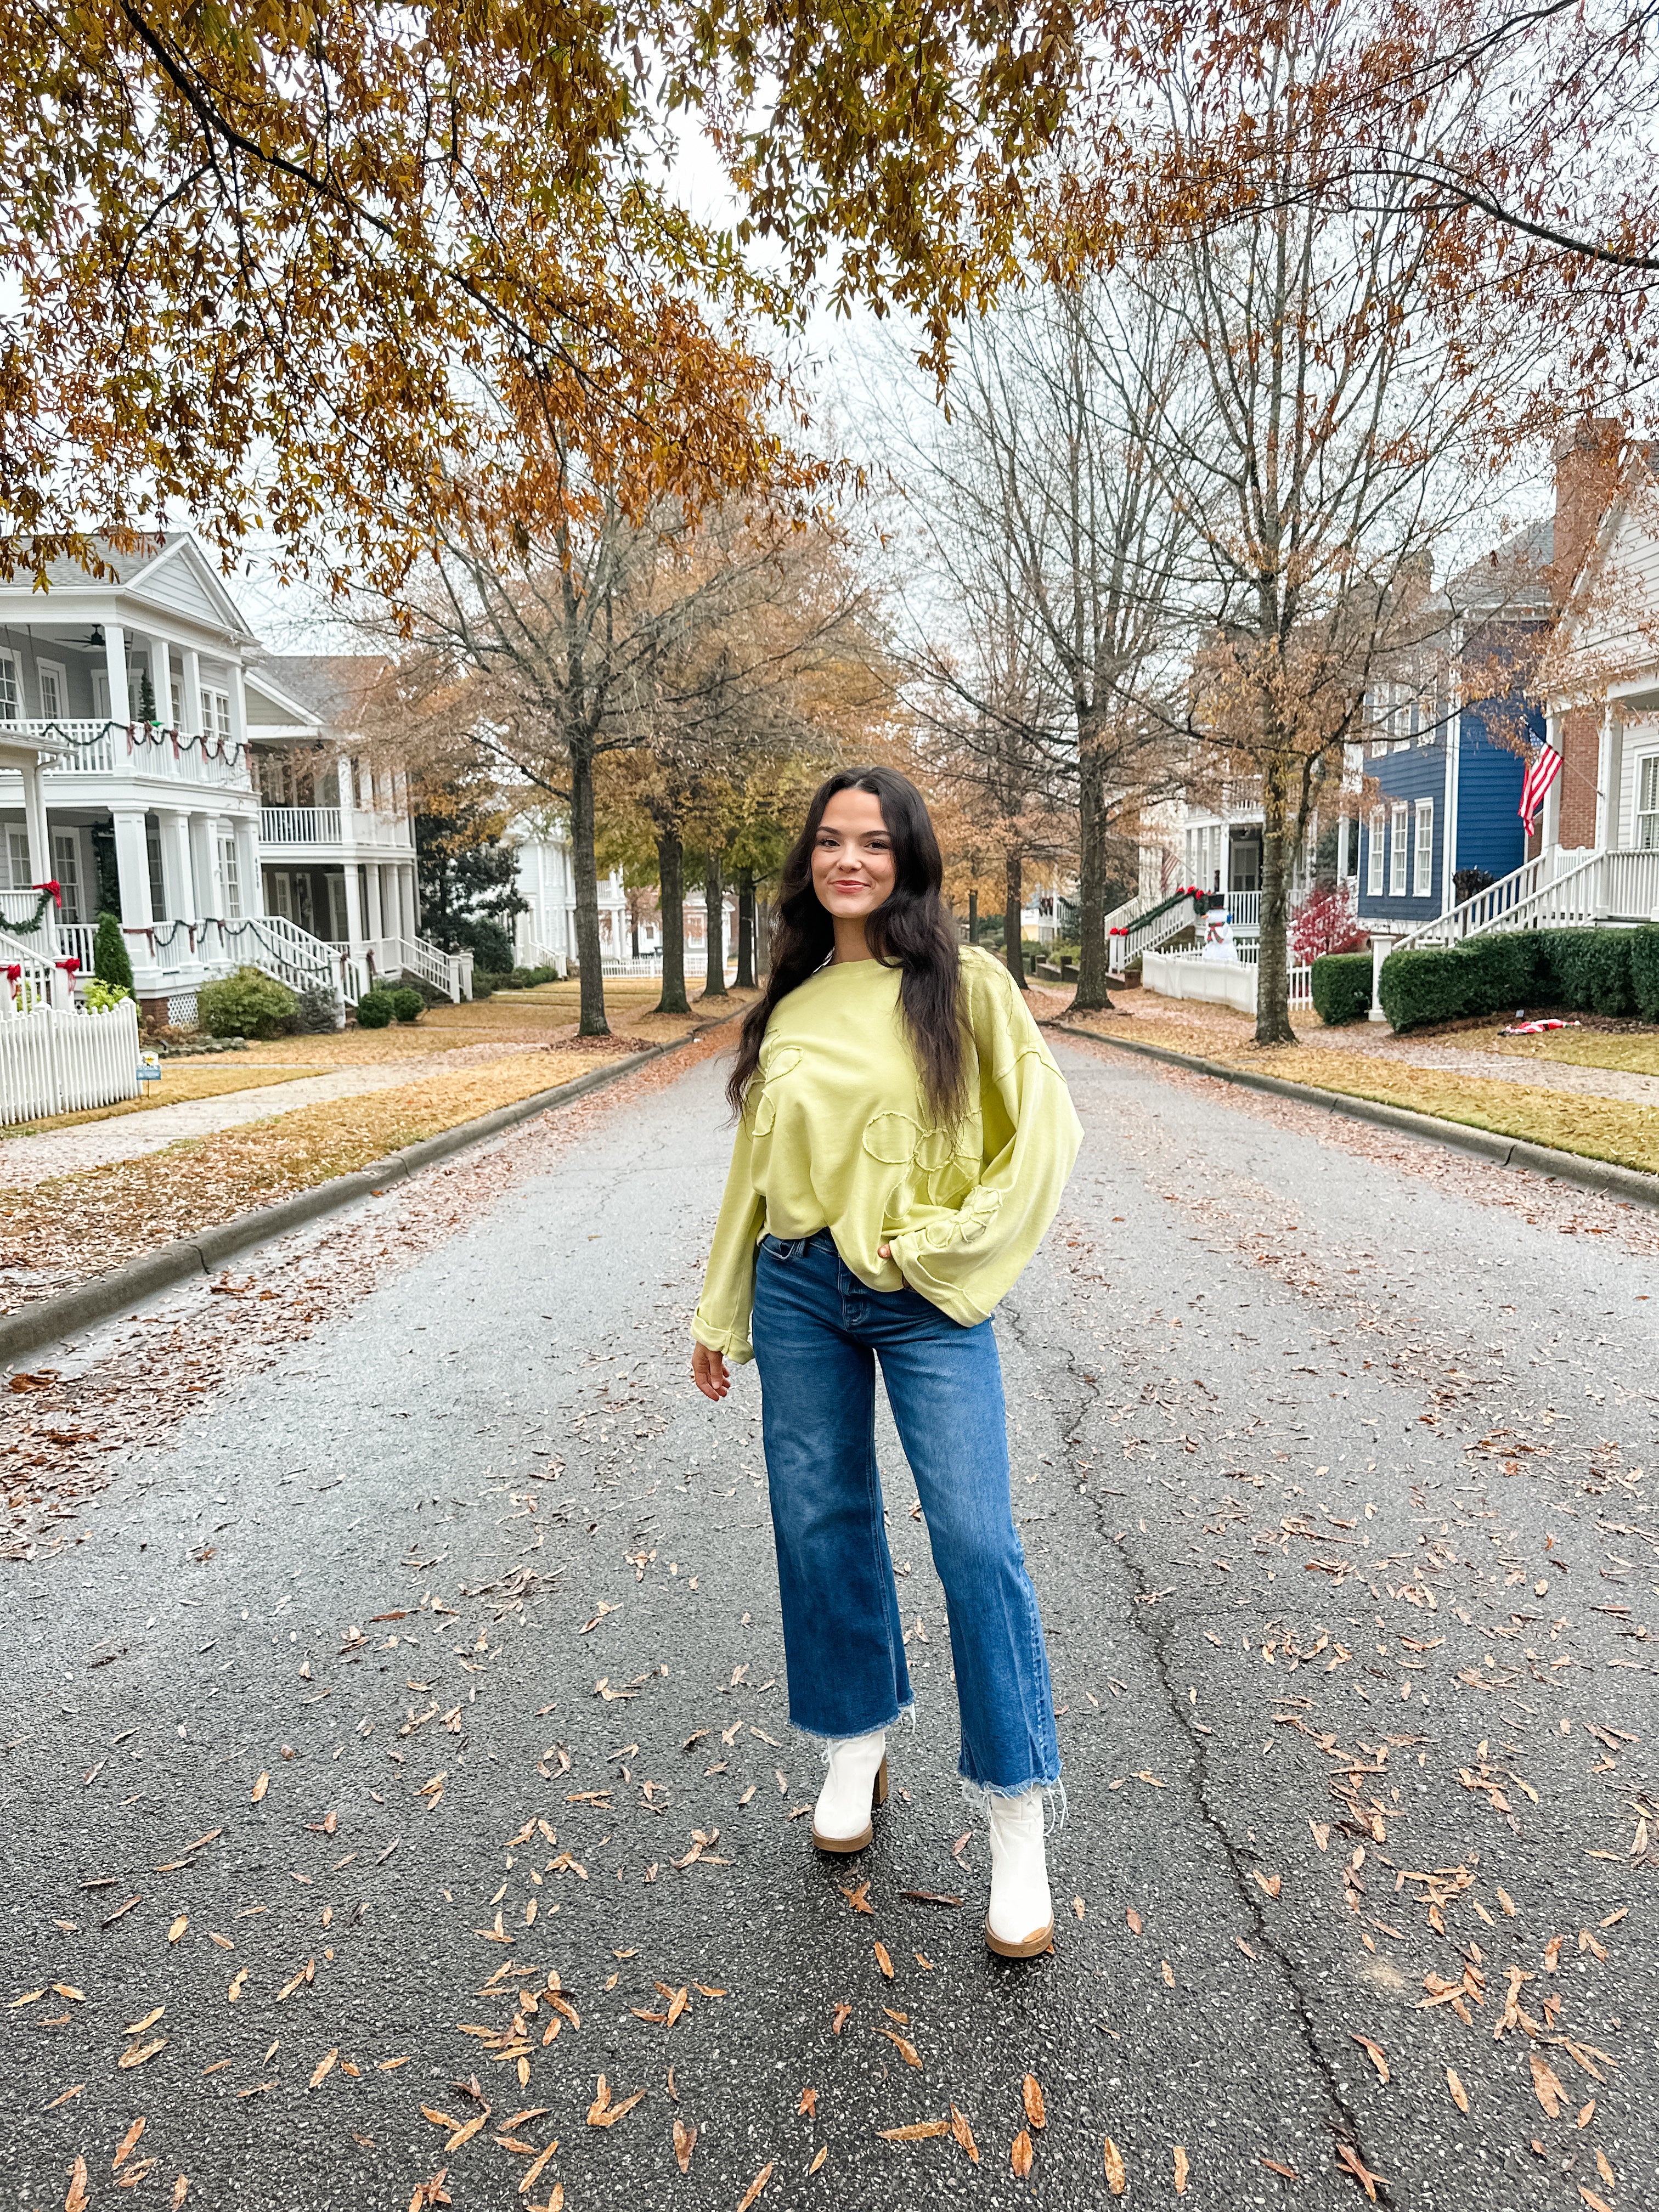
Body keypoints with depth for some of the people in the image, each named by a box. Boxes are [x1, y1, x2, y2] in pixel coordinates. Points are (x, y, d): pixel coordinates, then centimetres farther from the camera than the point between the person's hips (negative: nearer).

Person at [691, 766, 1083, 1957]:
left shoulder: (966, 984, -4)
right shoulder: (791, 1002, 8)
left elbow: (1047, 1131, -4)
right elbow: (758, 1163, 14)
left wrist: (952, 1245, -11)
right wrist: (721, 1311, 16)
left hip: (925, 1299, -4)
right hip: (798, 1291, 4)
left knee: (978, 1541, -7)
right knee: (822, 1527, 12)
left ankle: (1018, 1824, 8)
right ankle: (857, 1746, 34)